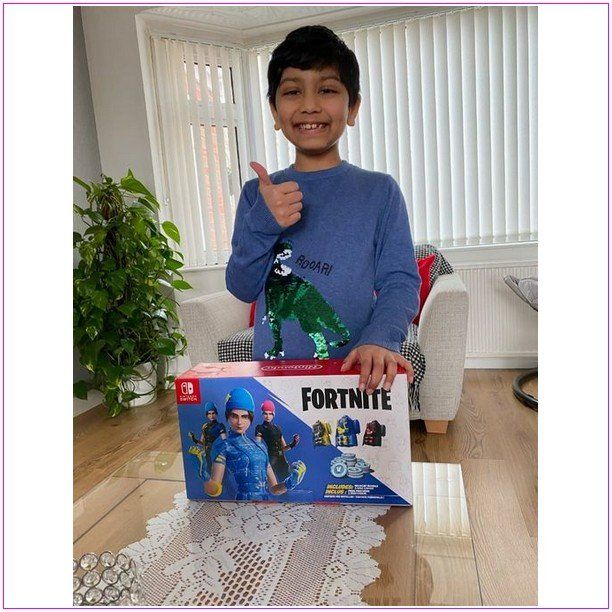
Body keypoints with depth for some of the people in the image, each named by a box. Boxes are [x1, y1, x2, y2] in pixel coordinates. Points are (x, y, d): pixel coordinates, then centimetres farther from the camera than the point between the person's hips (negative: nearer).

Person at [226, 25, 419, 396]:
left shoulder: (380, 190, -1)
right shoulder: (258, 195, 5)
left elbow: (401, 281, -6)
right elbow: (242, 288, 1)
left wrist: (380, 339, -25)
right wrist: (261, 225, -16)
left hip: (357, 372, -1)